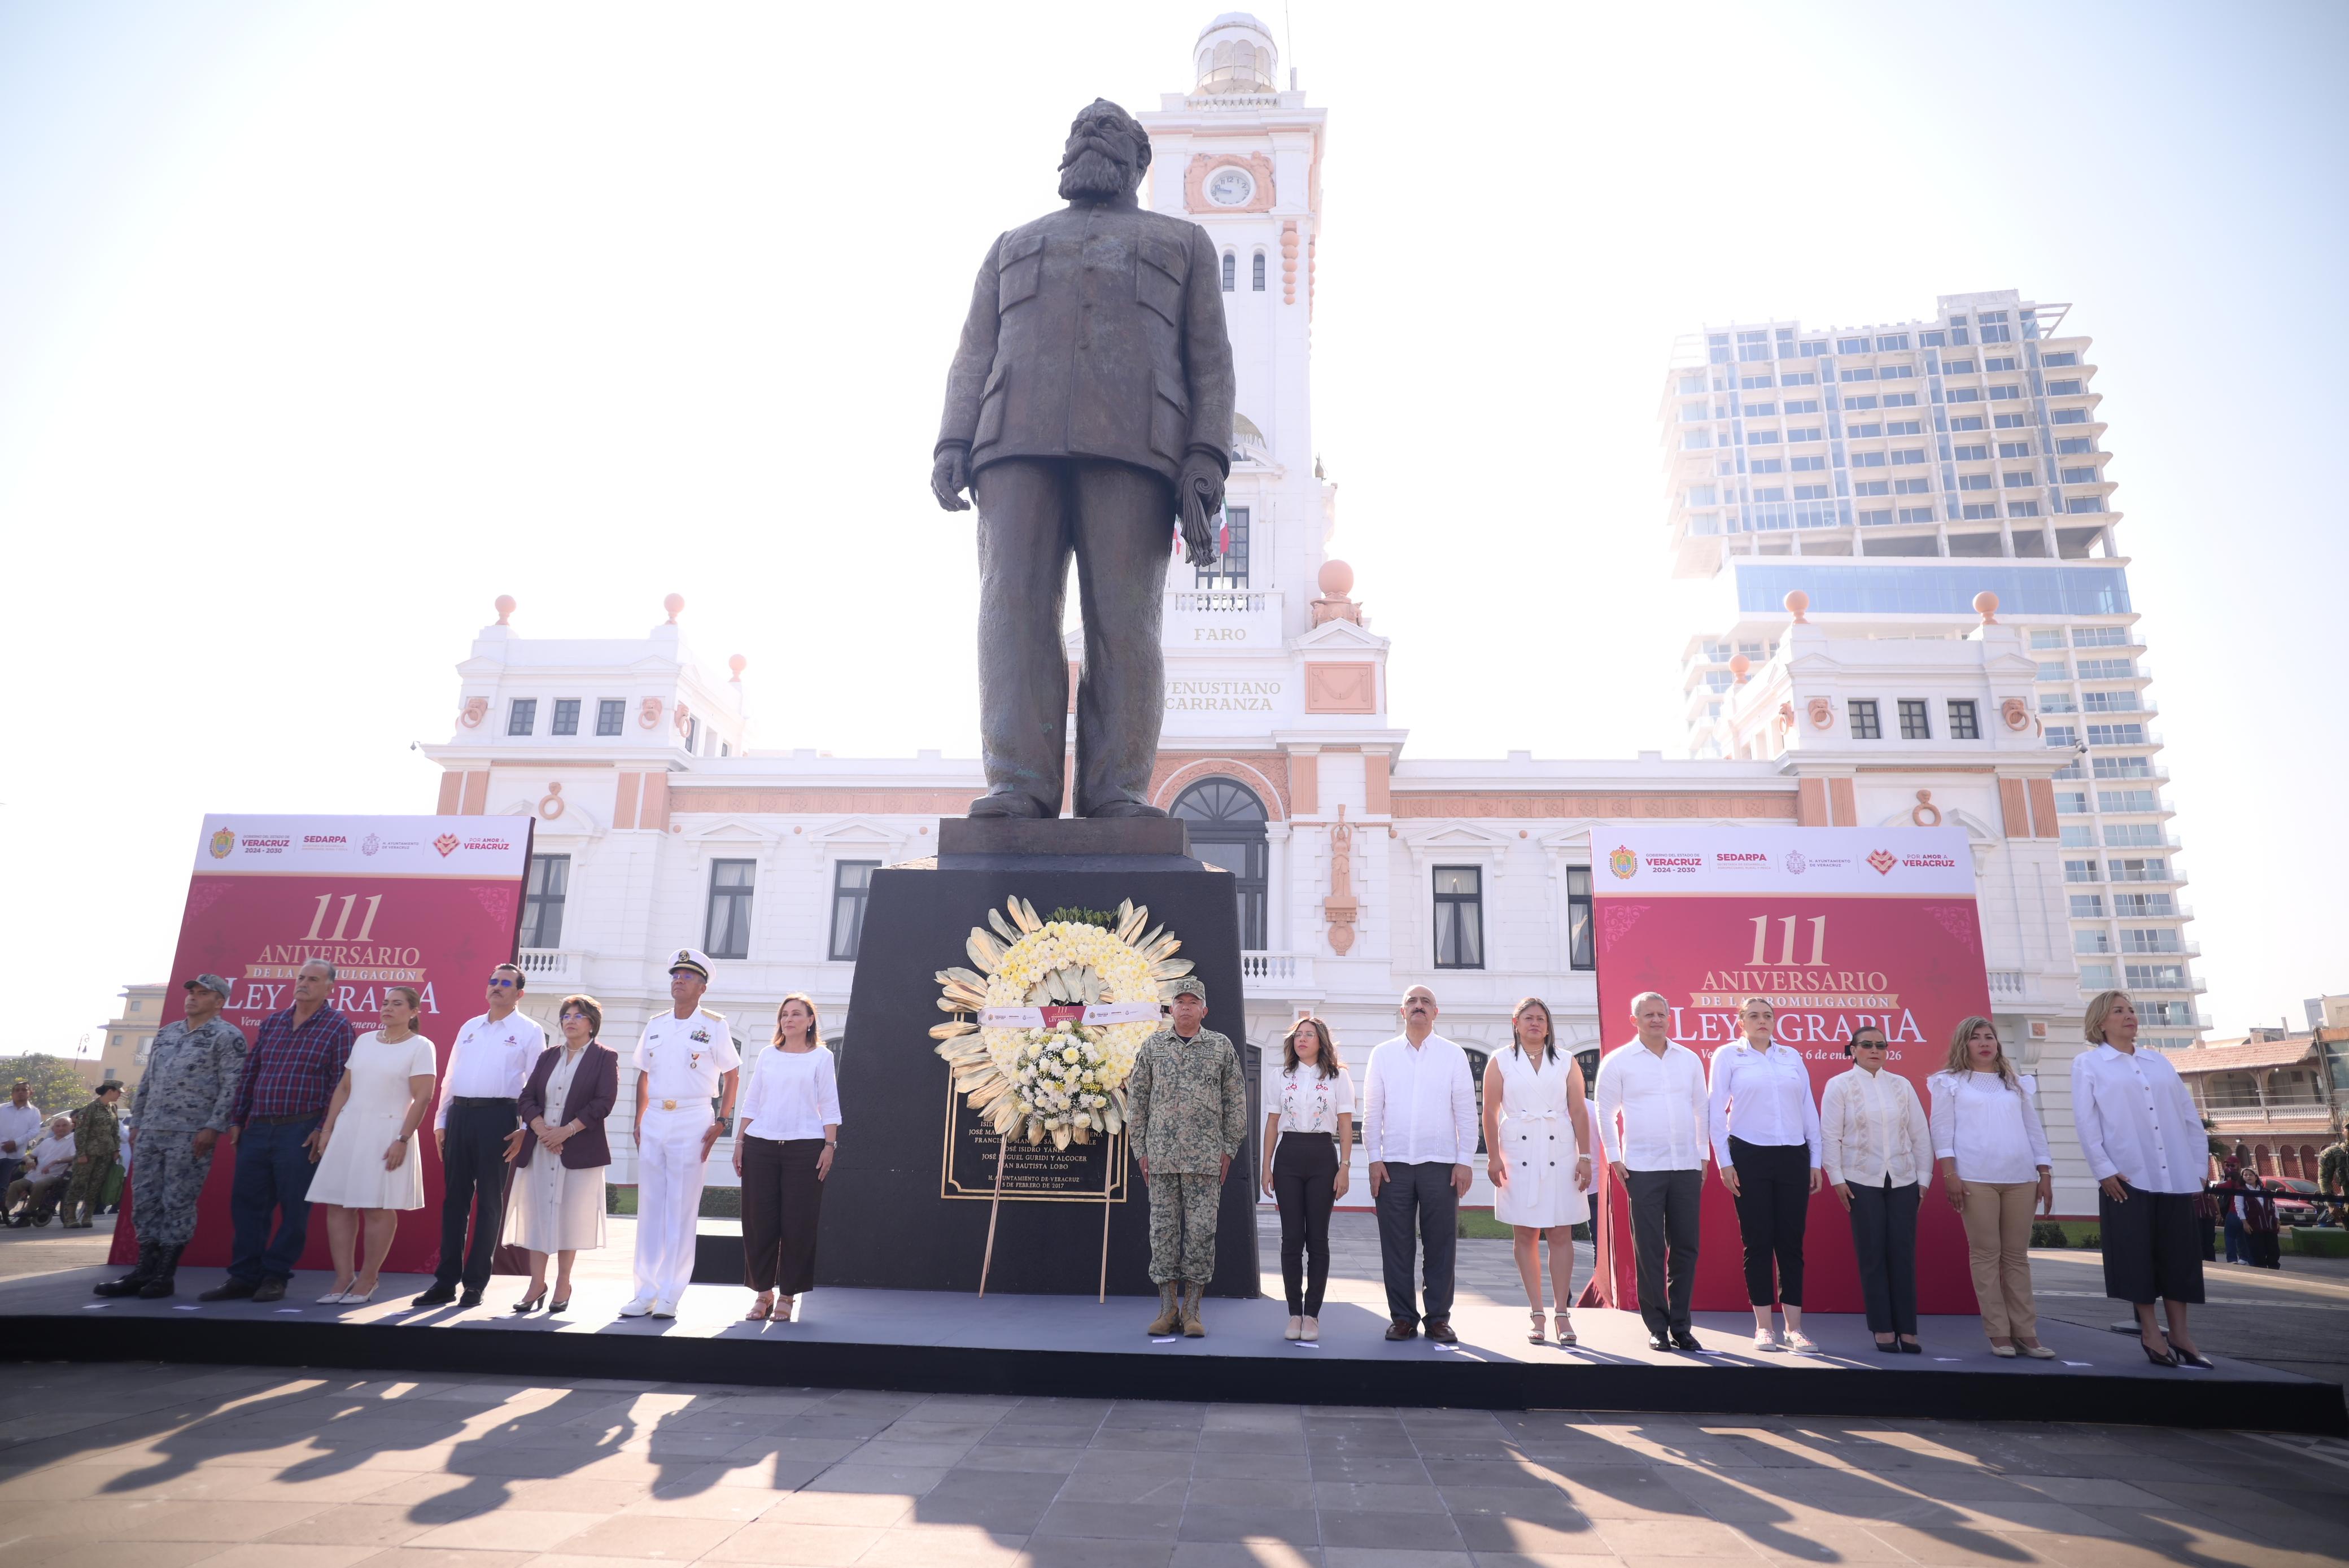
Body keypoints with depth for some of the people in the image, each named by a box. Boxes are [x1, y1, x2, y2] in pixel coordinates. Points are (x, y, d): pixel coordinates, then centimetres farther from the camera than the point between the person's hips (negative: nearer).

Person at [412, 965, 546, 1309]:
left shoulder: (530, 1031, 1)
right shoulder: (469, 1027, 17)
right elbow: (450, 1077, 18)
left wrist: (526, 1129, -10)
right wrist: (441, 1121, 12)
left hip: (497, 1117, -5)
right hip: (459, 1115, 5)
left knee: (488, 1202, 2)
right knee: (454, 1199, 8)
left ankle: (475, 1284, 9)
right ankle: (445, 1281, 14)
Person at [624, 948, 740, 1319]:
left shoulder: (714, 1026, -1)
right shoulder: (655, 1026, 11)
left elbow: (731, 1076, 1)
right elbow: (644, 1076, 18)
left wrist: (721, 1122, -7)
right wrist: (639, 1122, 10)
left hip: (692, 1121, -4)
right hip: (654, 1120, 5)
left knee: (682, 1210, -1)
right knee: (649, 1207, 8)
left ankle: (670, 1295, 5)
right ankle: (645, 1292, 15)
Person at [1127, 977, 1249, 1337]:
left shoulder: (1222, 1047, 6)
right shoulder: (1153, 1046, 8)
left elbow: (1236, 1102, 8)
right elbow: (1136, 1099, 10)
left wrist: (1229, 1149, 3)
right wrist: (1141, 1149, 5)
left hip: (1205, 1158, -1)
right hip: (1161, 1155, 1)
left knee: (1201, 1230, -1)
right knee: (1163, 1229, 4)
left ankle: (1192, 1310, 9)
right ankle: (1168, 1308, 13)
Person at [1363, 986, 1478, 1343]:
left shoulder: (1454, 1055, 6)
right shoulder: (1383, 1054, 8)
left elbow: (1466, 1111, 4)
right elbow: (1372, 1110, 7)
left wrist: (1465, 1162, -2)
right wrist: (1374, 1158, 0)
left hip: (1441, 1165, 0)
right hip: (1393, 1164, 1)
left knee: (1441, 1244, 3)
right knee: (1396, 1245, 3)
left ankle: (1439, 1318, 14)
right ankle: (1402, 1317, 14)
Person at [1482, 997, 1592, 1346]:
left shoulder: (1566, 1063, 10)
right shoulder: (1500, 1062, 6)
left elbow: (1579, 1112, 6)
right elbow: (1490, 1112, 2)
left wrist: (1585, 1157, -1)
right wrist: (1493, 1156, -5)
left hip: (1559, 1155, 1)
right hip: (1518, 1156, -1)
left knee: (1561, 1235, 0)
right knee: (1525, 1236, 2)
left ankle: (1562, 1313, 6)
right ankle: (1538, 1315, 9)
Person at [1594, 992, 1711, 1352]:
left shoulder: (1689, 1059, 9)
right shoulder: (1617, 1061, 0)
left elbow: (1701, 1109, 15)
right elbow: (1606, 1112, 4)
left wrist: (1703, 1154, 13)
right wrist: (1614, 1158, 0)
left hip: (1687, 1167, 3)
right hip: (1642, 1169, -3)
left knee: (1685, 1248, 6)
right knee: (1649, 1251, 0)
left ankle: (1681, 1326, 17)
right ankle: (1657, 1327, 10)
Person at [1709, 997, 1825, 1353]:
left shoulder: (1792, 1056, 12)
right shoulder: (1727, 1056, 2)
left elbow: (1809, 1109, 13)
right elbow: (1716, 1110, 0)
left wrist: (1816, 1160, 9)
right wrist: (1724, 1162, -5)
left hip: (1793, 1156, 3)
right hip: (1748, 1155, -3)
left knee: (1791, 1242, 3)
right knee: (1758, 1242, 1)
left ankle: (1794, 1329, 8)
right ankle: (1764, 1327, 9)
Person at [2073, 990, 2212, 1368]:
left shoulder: (2160, 1062, 16)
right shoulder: (2087, 1064, 2)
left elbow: (2190, 1116, 14)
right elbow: (2085, 1122, -5)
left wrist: (2200, 1165, 6)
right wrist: (2104, 1170, -12)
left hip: (2175, 1176, 4)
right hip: (2126, 1175, -4)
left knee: (2179, 1253, 6)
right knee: (2136, 1252, -1)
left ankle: (2180, 1331, 14)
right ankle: (2149, 1330, 9)